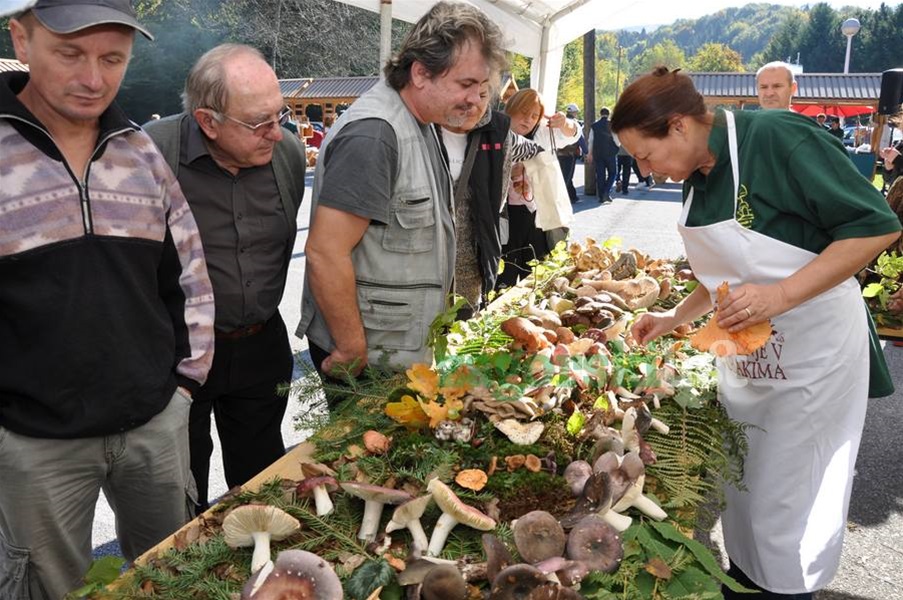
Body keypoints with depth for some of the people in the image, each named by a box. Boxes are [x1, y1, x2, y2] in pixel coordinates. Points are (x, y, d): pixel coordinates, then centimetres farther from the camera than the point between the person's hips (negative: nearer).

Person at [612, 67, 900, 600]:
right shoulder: (697, 177, 4)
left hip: (812, 356, -7)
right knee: (742, 499, 18)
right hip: (746, 356, 7)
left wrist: (780, 295, -28)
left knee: (784, 518, 5)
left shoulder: (776, 137, -20)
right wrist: (673, 319, 6)